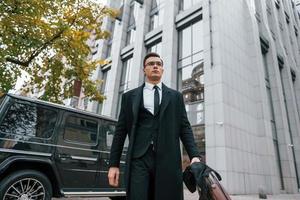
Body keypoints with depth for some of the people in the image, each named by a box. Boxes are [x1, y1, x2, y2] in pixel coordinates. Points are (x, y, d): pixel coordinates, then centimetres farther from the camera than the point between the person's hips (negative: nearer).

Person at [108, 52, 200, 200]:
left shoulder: (175, 96, 16)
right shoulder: (130, 96, 14)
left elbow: (184, 127, 10)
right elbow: (120, 131, 10)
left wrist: (194, 155, -4)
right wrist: (113, 164, 5)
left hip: (168, 159, 1)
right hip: (139, 159, 0)